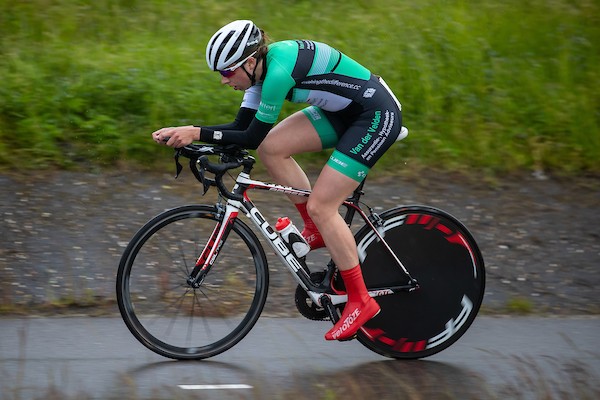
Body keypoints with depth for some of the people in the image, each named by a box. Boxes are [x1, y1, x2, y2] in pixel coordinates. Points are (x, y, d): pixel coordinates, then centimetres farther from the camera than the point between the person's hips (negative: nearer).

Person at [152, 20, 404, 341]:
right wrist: (181, 132, -6)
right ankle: (316, 229, 11)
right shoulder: (263, 64, 0)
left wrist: (198, 133, -23)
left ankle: (361, 301, -1)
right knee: (271, 148, -5)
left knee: (320, 206, -12)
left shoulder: (279, 69, -28)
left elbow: (252, 137, -23)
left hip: (377, 116, -9)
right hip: (344, 111, 9)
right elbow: (242, 126, 3)